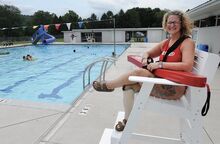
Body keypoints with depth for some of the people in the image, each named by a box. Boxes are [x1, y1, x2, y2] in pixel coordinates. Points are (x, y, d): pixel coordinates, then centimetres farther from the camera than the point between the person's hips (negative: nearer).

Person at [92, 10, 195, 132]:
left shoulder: (187, 42, -7)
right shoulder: (165, 42, 13)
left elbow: (188, 66, -24)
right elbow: (147, 53, 22)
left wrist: (160, 64, -25)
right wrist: (145, 58, -3)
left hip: (175, 88, -7)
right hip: (161, 82, 7)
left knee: (138, 72, -22)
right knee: (129, 84, -8)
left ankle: (108, 85, 1)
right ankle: (128, 119, 1)